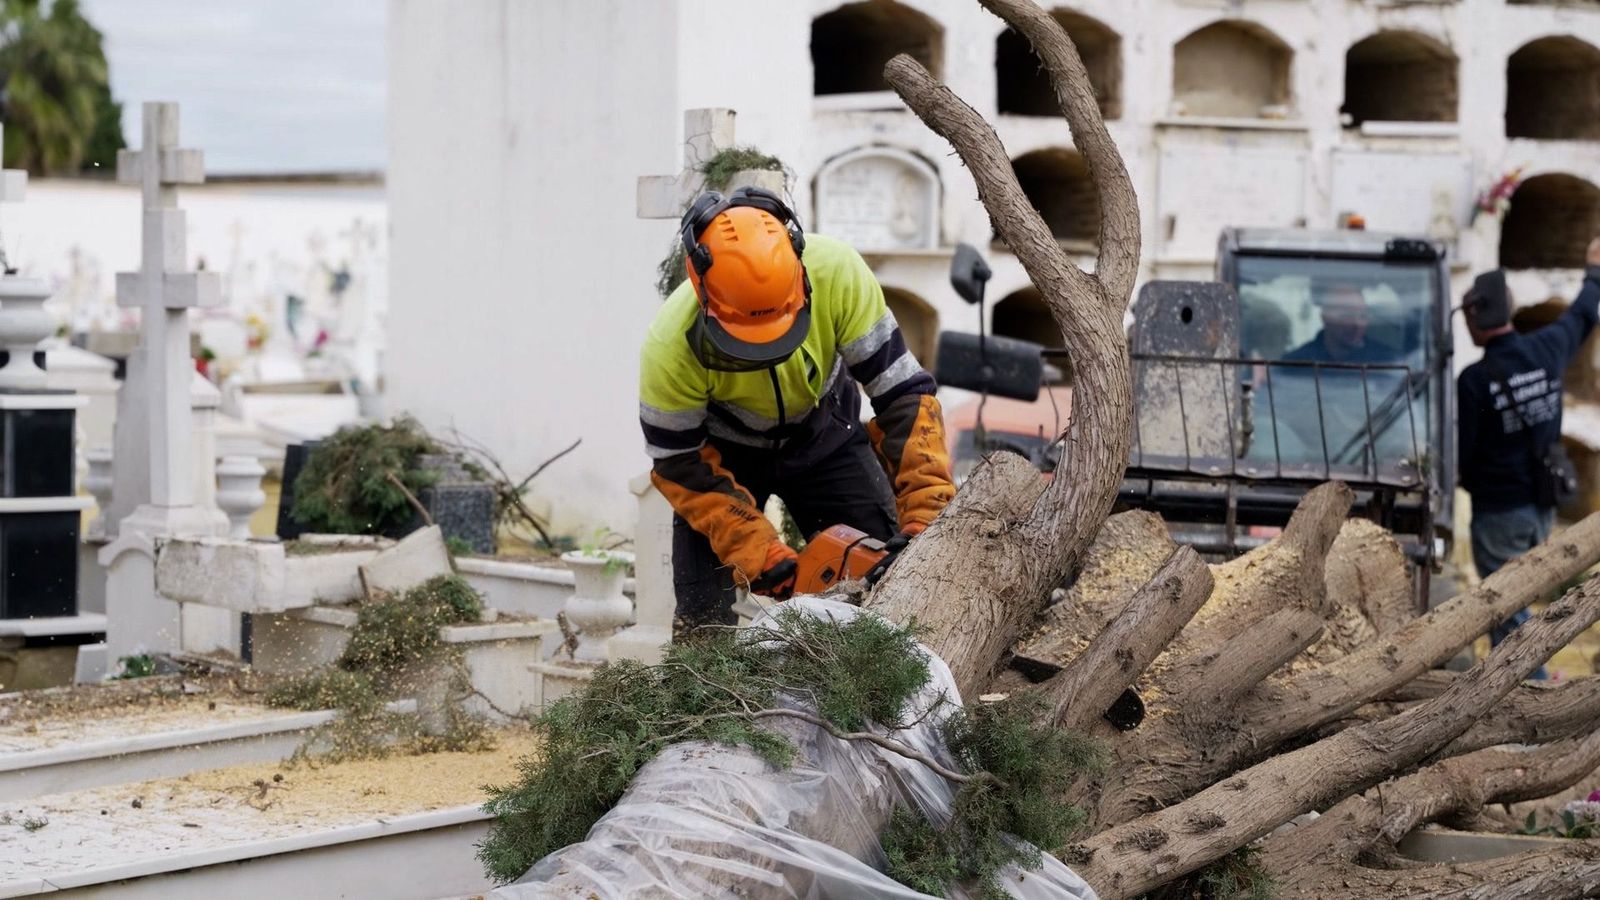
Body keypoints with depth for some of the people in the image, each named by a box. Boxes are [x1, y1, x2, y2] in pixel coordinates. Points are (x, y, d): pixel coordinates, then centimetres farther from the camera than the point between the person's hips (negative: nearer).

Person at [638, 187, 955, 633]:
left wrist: (925, 517, -33)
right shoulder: (672, 344, -36)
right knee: (705, 622, -11)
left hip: (825, 435, 2)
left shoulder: (837, 272, -34)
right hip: (723, 450, -2)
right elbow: (677, 464, -23)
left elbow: (903, 394, -27)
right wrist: (756, 553, -32)